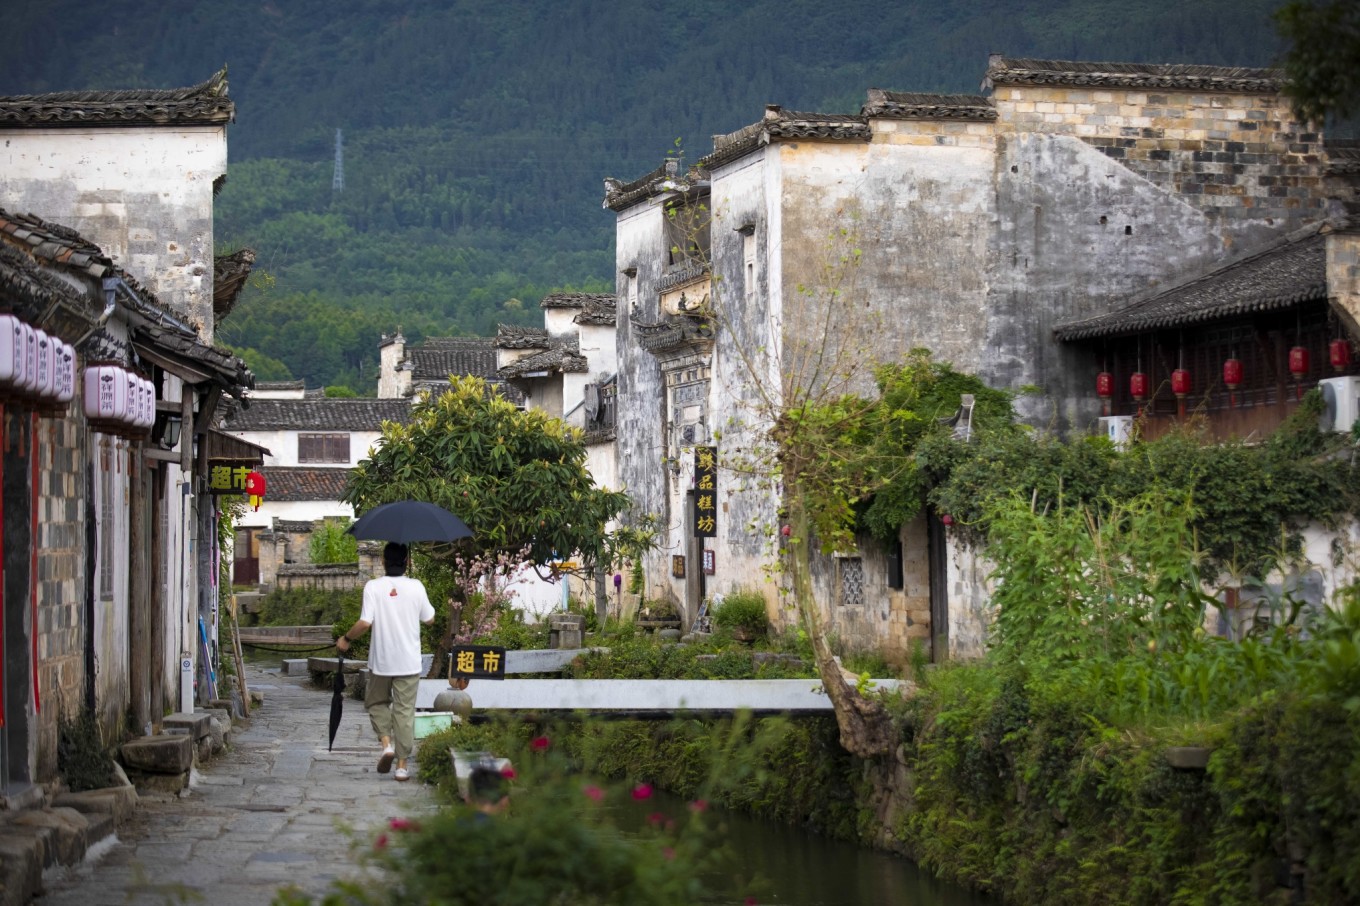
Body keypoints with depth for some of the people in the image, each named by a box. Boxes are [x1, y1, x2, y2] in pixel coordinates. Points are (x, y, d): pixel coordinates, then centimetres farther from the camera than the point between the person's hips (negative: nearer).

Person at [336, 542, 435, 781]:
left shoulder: (373, 587, -9)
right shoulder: (416, 587, -5)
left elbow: (364, 623, -16)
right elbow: (429, 619, 7)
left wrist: (346, 639, 1)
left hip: (381, 661, -1)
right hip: (408, 662, 1)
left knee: (377, 702, 21)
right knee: (405, 711, 6)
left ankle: (386, 742, -2)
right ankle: (402, 764, 6)